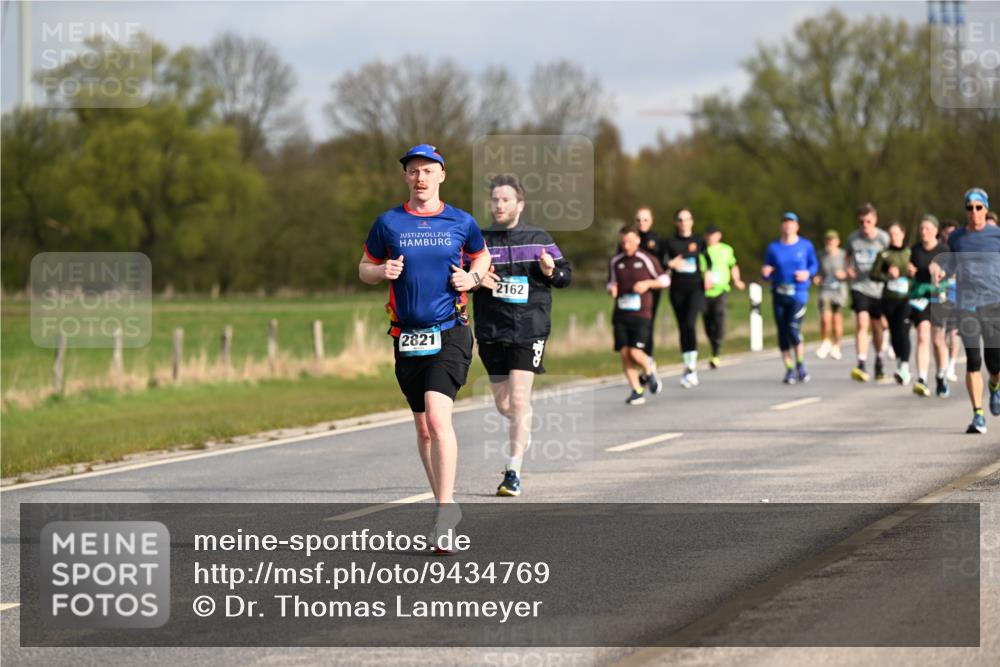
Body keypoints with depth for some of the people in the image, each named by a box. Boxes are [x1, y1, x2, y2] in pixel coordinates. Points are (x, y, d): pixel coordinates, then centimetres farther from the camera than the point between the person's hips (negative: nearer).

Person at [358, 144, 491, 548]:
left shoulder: (461, 223, 3)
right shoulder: (388, 223, 4)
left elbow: (481, 256, 21)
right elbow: (365, 269, 14)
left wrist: (472, 277, 0)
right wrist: (382, 271, -9)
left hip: (451, 333, -3)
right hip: (407, 337, 3)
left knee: (438, 416, -21)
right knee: (423, 428, 9)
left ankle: (445, 509, -19)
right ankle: (447, 508, 23)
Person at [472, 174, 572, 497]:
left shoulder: (539, 239, 4)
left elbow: (566, 274, 10)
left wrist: (551, 271, -12)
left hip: (530, 328, -3)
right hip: (491, 331, 3)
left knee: (519, 400, -13)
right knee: (503, 404, 10)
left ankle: (513, 473, -11)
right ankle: (524, 428, 47)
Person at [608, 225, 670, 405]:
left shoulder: (647, 260, -2)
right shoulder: (615, 262, 10)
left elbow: (665, 280, 6)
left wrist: (647, 283, -10)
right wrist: (611, 289, 0)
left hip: (641, 315, -4)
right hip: (621, 315, 4)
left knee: (635, 353, -16)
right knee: (624, 353, -4)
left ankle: (649, 370, 18)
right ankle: (637, 391, 6)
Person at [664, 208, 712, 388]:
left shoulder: (699, 242, 7)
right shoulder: (671, 243, 6)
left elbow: (707, 260, 17)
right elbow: (664, 261, -3)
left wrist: (708, 274, -1)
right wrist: (671, 264, -25)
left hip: (695, 287, -2)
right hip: (677, 288, 2)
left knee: (690, 323, -19)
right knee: (682, 327, 6)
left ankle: (692, 365, -19)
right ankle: (688, 367, 15)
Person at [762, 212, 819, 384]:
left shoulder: (806, 246, 1)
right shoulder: (773, 247, 4)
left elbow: (814, 265, 12)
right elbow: (767, 273, 8)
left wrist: (807, 273, -8)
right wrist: (765, 273, -16)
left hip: (799, 294, -3)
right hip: (779, 294, 3)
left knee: (793, 329, -17)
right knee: (783, 333, 3)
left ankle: (801, 365, 3)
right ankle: (789, 370, 15)